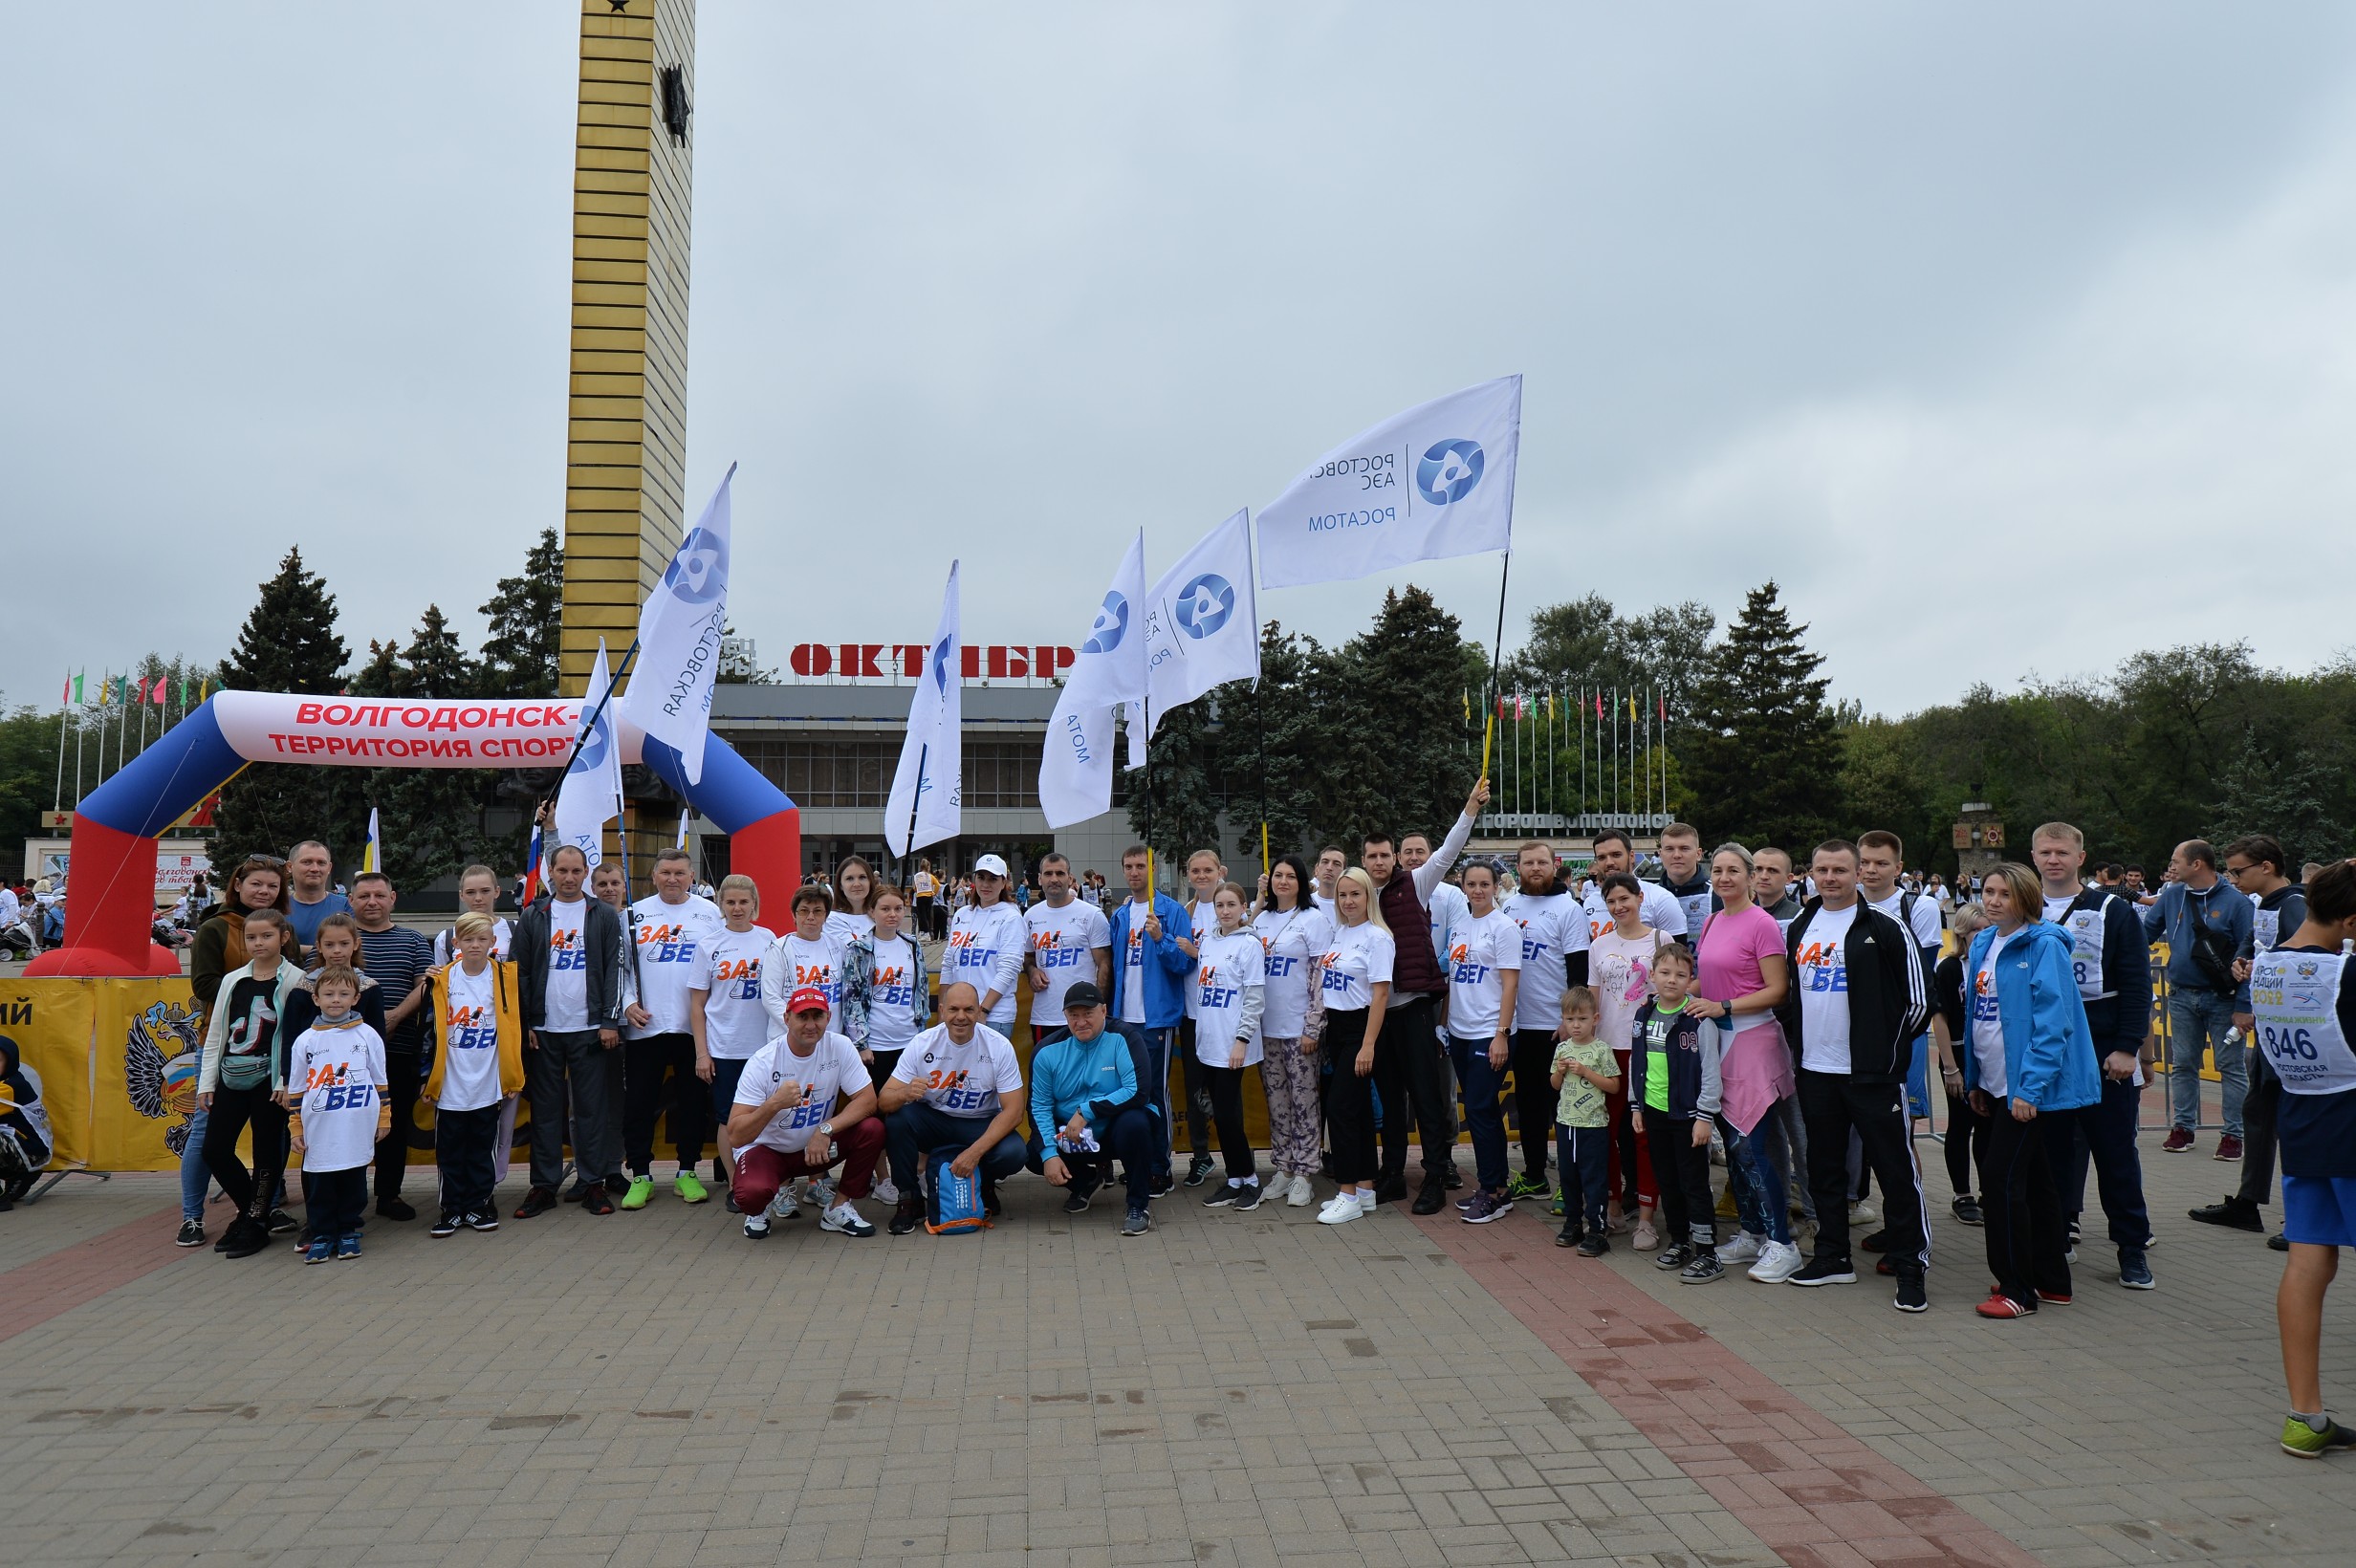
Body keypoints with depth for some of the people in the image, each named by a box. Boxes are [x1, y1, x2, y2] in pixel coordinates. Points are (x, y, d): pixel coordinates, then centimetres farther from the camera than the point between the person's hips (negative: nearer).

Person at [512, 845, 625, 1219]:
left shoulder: (605, 916, 4)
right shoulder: (532, 917, 8)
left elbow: (614, 971, 1)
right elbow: (521, 974, 7)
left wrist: (610, 1022, -6)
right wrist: (526, 1025, 0)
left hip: (590, 1029, -1)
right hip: (543, 1030, 1)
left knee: (592, 1109, 2)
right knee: (545, 1110, 5)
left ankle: (594, 1183, 9)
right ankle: (543, 1185, 13)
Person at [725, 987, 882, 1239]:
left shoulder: (840, 1047, -14)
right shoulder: (762, 1063, -22)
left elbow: (867, 1100, -15)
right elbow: (735, 1138, -25)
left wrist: (826, 1129, -29)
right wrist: (774, 1104, -42)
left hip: (817, 1146, 3)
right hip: (767, 1149, -3)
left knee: (872, 1130, -23)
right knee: (752, 1193, -35)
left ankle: (838, 1209, -3)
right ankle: (767, 1203, 5)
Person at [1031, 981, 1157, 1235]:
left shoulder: (1122, 1040, -13)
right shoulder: (1048, 1052, -2)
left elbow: (1138, 1092, -23)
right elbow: (1040, 1107, -3)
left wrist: (1087, 1112, -26)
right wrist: (1049, 1155, -17)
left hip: (1116, 1130, -4)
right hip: (1070, 1139, 4)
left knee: (1134, 1123, -35)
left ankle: (1139, 1205, -13)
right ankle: (1087, 1180, 15)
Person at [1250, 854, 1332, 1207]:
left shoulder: (1314, 920, -5)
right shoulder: (1261, 920, 11)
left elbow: (1322, 977, -10)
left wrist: (1312, 1027, -14)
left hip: (1299, 1028, -5)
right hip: (1266, 1026, 5)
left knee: (1303, 1102, -1)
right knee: (1276, 1102, 10)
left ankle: (1303, 1176, 5)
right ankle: (1283, 1171, 19)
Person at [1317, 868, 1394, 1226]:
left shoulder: (1377, 937, -12)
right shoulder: (1339, 933, 10)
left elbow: (1380, 994, -15)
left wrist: (1368, 1045, -19)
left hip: (1361, 1026, -7)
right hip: (1336, 1025, 7)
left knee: (1340, 1106, -9)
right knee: (1358, 1108, 12)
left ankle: (1348, 1196, -3)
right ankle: (1365, 1188, 19)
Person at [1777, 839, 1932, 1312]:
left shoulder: (1884, 929, -7)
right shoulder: (1800, 928, 10)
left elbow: (1917, 999, -5)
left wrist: (1886, 1045, -2)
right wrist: (1797, 1037, 12)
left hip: (1871, 1074, -6)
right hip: (1815, 1071, 6)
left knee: (1896, 1170, -2)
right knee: (1824, 1168, 14)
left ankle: (1910, 1268, 7)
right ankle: (1832, 1257, 25)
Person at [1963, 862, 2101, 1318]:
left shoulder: (2044, 946, -13)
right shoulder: (1982, 945, 10)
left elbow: (2053, 1021, -18)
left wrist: (2030, 1087, -21)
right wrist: (1974, 1079, 16)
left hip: (2029, 1087, -8)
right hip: (1997, 1084, 8)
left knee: (2000, 1178, -8)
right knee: (2032, 1181, 15)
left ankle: (2018, 1289, 2)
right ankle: (2051, 1280, 26)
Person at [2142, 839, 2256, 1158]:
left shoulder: (2236, 902, -9)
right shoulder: (2171, 896, 5)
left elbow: (2248, 953, -11)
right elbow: (2144, 932, 13)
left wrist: (2243, 1006, -19)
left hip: (2222, 998, -4)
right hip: (2182, 997, 4)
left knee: (2231, 1066, 2)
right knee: (2182, 1065, 9)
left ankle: (2233, 1134, 9)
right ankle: (2182, 1128, 19)